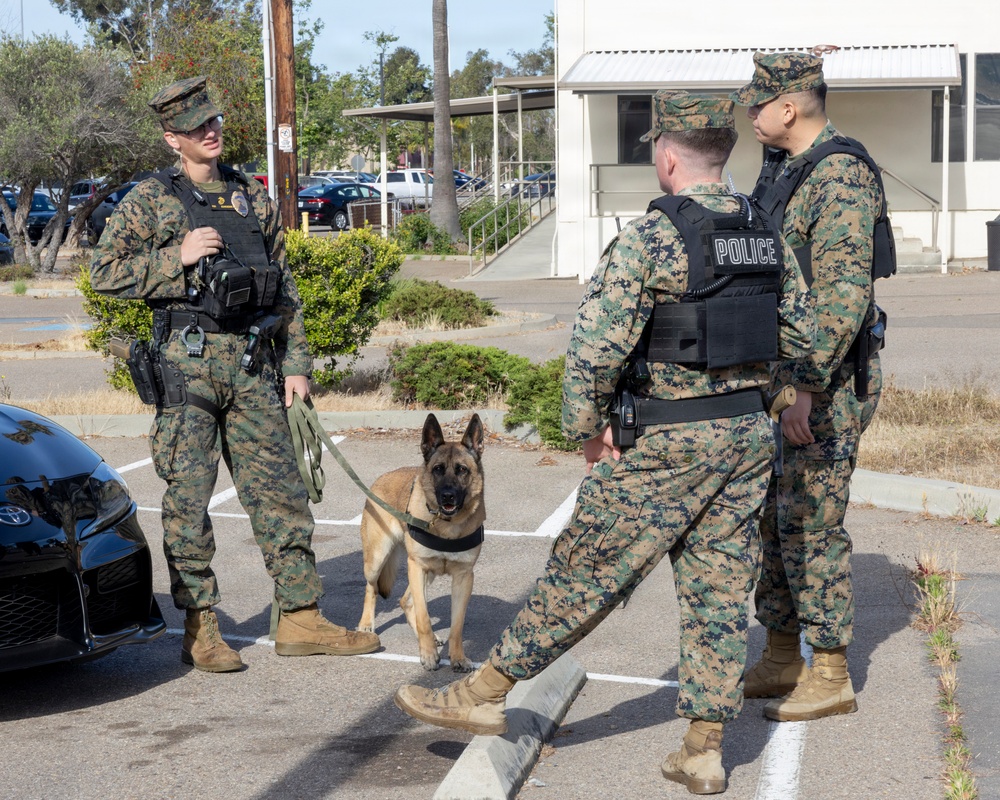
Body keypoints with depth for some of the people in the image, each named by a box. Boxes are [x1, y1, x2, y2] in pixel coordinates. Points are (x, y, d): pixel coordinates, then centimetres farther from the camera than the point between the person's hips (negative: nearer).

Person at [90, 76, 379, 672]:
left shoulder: (255, 199, 15)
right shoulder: (152, 200, 2)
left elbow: (285, 289, 16)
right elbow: (105, 272, -3)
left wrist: (296, 364, 9)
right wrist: (177, 257, -13)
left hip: (254, 366, 4)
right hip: (187, 365, -4)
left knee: (280, 489, 4)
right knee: (188, 497, -1)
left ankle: (301, 619, 11)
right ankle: (200, 629, 7)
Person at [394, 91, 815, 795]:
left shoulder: (650, 238, -14)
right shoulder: (769, 236, 5)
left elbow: (595, 345, -19)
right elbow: (802, 337, 13)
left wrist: (587, 427, -7)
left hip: (666, 442, -6)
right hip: (750, 434, 6)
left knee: (585, 571, 3)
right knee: (720, 589, 10)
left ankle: (487, 691, 15)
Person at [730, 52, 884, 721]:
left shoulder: (842, 180, -19)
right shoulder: (781, 169, 12)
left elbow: (844, 297, -26)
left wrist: (805, 385, -30)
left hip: (826, 383, -10)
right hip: (783, 375, 10)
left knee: (810, 526, -4)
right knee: (769, 517, 14)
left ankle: (832, 678, 7)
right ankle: (782, 660, 25)